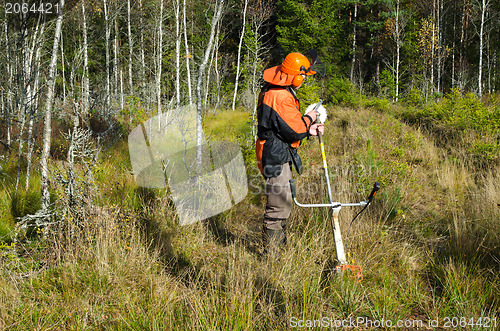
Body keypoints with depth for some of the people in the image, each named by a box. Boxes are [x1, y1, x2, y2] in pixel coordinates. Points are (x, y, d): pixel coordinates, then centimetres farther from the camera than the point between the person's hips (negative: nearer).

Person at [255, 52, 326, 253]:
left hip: (279, 155, 11)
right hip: (276, 156, -11)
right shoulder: (280, 96, -22)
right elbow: (294, 130, -22)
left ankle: (280, 247, 31)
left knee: (283, 204, 20)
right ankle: (271, 252, 3)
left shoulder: (277, 91, 13)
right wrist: (308, 119, -4)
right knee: (279, 206, -5)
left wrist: (308, 130, 8)